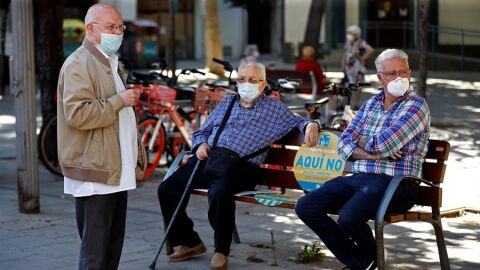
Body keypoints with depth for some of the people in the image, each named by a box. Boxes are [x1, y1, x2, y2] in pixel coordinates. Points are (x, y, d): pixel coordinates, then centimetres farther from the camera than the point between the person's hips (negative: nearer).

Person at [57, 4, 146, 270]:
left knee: (113, 245, 13)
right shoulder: (78, 64, -11)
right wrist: (119, 100, -18)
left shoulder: (110, 63, 21)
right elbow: (77, 114, -24)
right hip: (95, 172, -10)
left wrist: (135, 157, 25)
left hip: (116, 172, 10)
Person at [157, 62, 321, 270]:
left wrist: (310, 125, -9)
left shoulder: (274, 109, 14)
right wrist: (201, 145, 6)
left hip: (240, 166, -5)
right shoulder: (227, 102, 24)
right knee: (167, 189, -12)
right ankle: (190, 242, 5)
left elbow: (297, 123, 15)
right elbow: (202, 132, 28)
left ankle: (222, 250, -17)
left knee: (219, 192, -37)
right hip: (209, 158, 5)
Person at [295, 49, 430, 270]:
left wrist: (363, 142, 3)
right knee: (305, 208, -6)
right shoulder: (370, 104, 16)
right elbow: (344, 143, 9)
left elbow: (384, 143, -18)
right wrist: (369, 154, -10)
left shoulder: (416, 105, -6)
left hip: (394, 182, -7)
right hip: (358, 177, 8)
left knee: (348, 218, -32)